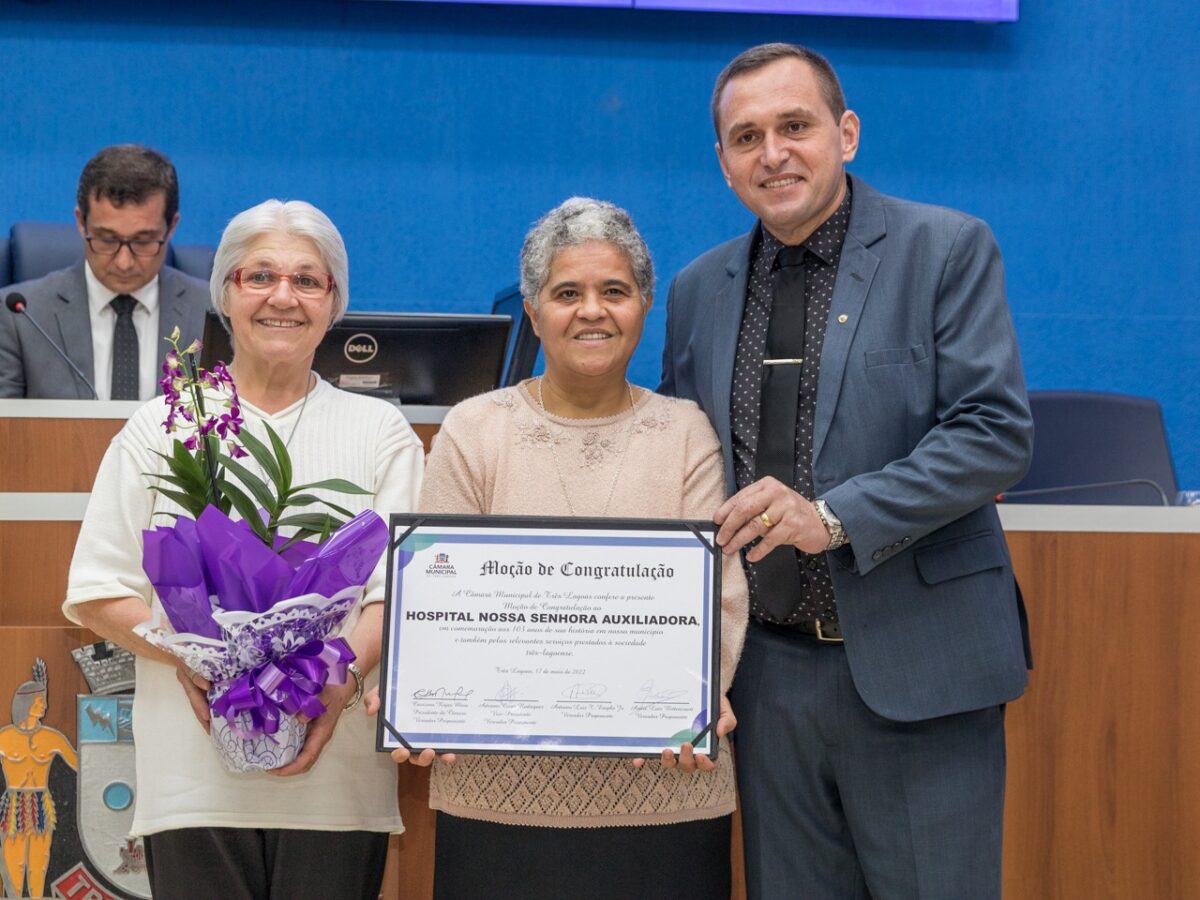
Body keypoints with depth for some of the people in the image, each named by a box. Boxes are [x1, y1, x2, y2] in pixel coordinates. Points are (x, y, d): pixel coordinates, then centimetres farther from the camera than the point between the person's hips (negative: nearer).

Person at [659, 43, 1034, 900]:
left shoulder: (947, 249, -3)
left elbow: (997, 431, -11)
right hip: (768, 670, 4)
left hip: (913, 667, -4)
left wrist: (836, 517, -22)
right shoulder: (699, 289, 10)